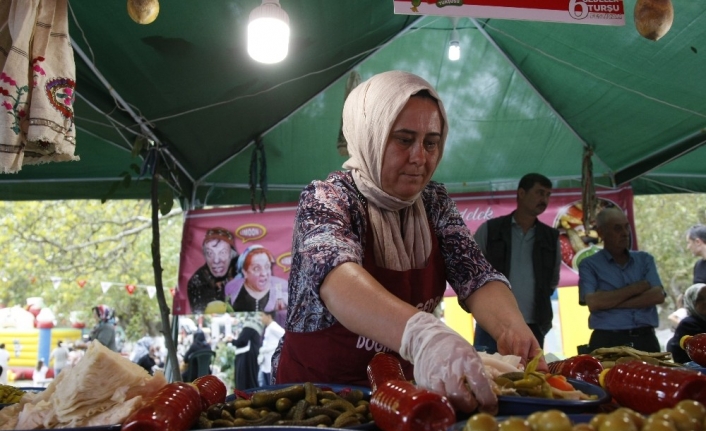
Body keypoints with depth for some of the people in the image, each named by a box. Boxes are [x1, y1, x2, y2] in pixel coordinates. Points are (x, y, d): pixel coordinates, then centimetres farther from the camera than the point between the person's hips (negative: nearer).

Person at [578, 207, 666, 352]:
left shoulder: (645, 259, 12)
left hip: (646, 339, 3)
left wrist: (609, 302, -8)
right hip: (608, 342, -3)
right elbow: (593, 303, -13)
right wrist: (636, 288, -5)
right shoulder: (589, 265, 2)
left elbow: (658, 296, -2)